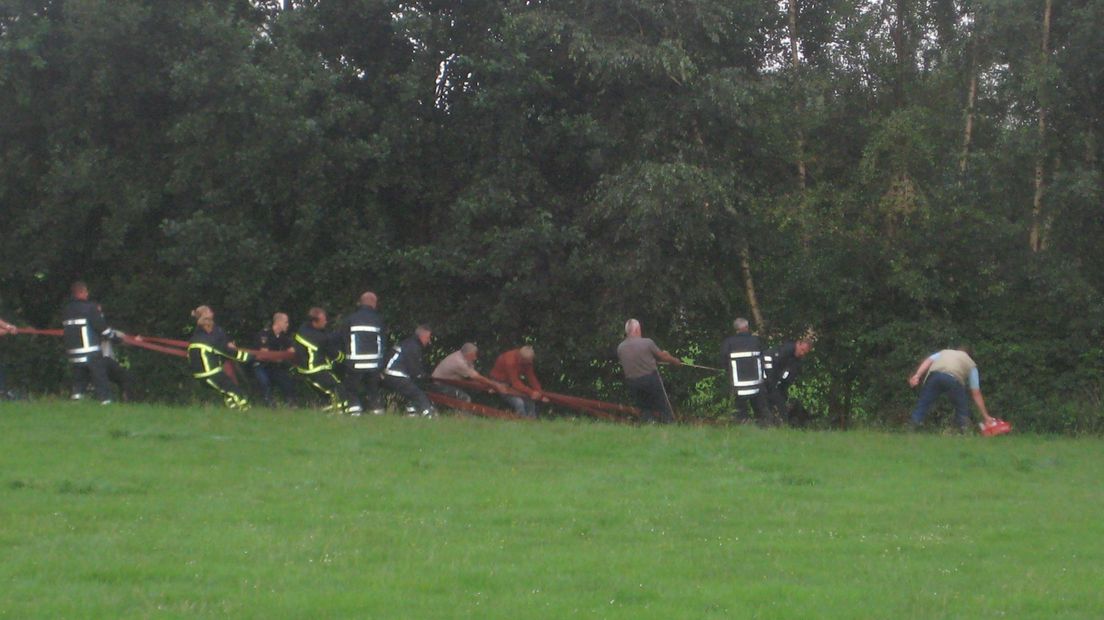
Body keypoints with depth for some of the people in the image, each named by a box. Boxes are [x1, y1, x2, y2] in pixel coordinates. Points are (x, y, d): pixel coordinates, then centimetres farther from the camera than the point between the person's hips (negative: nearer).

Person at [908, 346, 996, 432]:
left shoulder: (944, 352, 41)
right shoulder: (971, 363, 36)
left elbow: (928, 361, 19)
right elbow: (976, 394, 33)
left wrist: (917, 376, 6)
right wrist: (986, 416, 36)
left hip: (934, 374, 1)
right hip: (954, 378, -1)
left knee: (922, 406, 13)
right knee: (962, 409, 21)